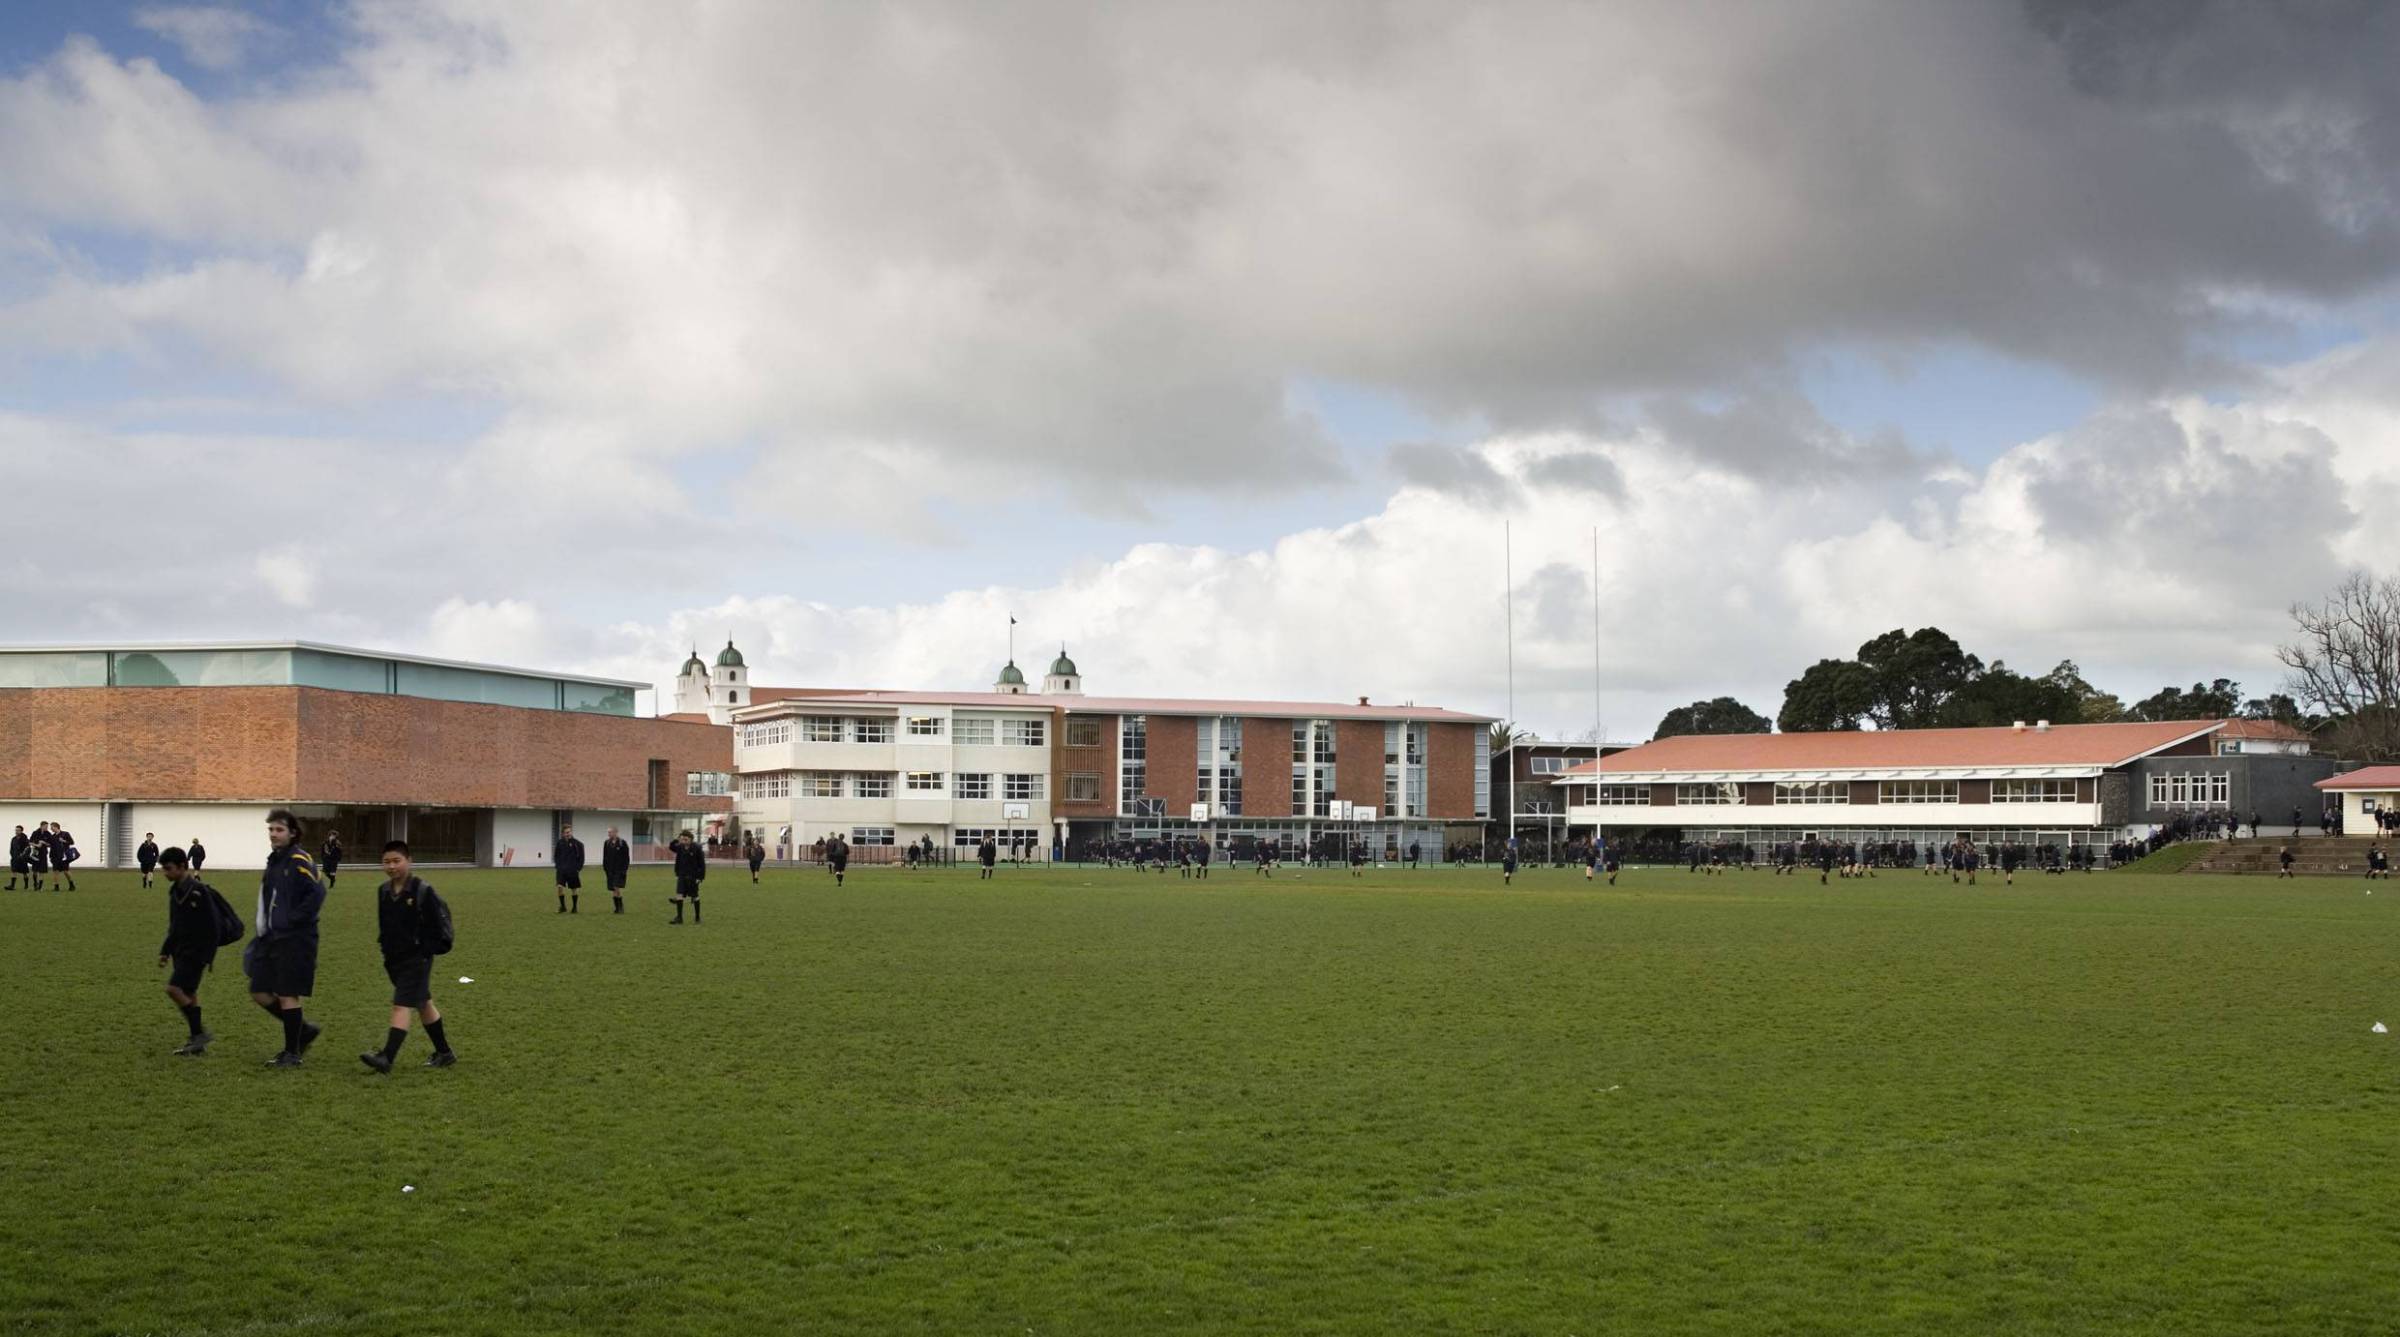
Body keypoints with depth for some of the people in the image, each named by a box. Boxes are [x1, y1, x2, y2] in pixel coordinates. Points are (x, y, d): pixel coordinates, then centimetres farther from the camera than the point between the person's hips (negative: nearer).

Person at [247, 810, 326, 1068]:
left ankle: (292, 1054, 7)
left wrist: (293, 921, -21)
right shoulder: (275, 860, 14)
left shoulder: (299, 860, -13)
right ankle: (303, 1030, 23)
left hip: (293, 940, -9)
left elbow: (317, 893, -24)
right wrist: (263, 927, 18)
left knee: (287, 995, -4)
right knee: (259, 993, 9)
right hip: (271, 939, 9)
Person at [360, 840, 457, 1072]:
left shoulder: (423, 891, -13)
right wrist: (385, 944, 13)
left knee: (401, 1006, -16)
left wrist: (429, 948, -11)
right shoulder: (384, 891, 6)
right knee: (423, 1005, 16)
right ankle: (444, 1053, 27)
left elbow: (440, 920, -9)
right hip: (394, 959, 7)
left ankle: (386, 1058, -24)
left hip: (416, 959, -7)